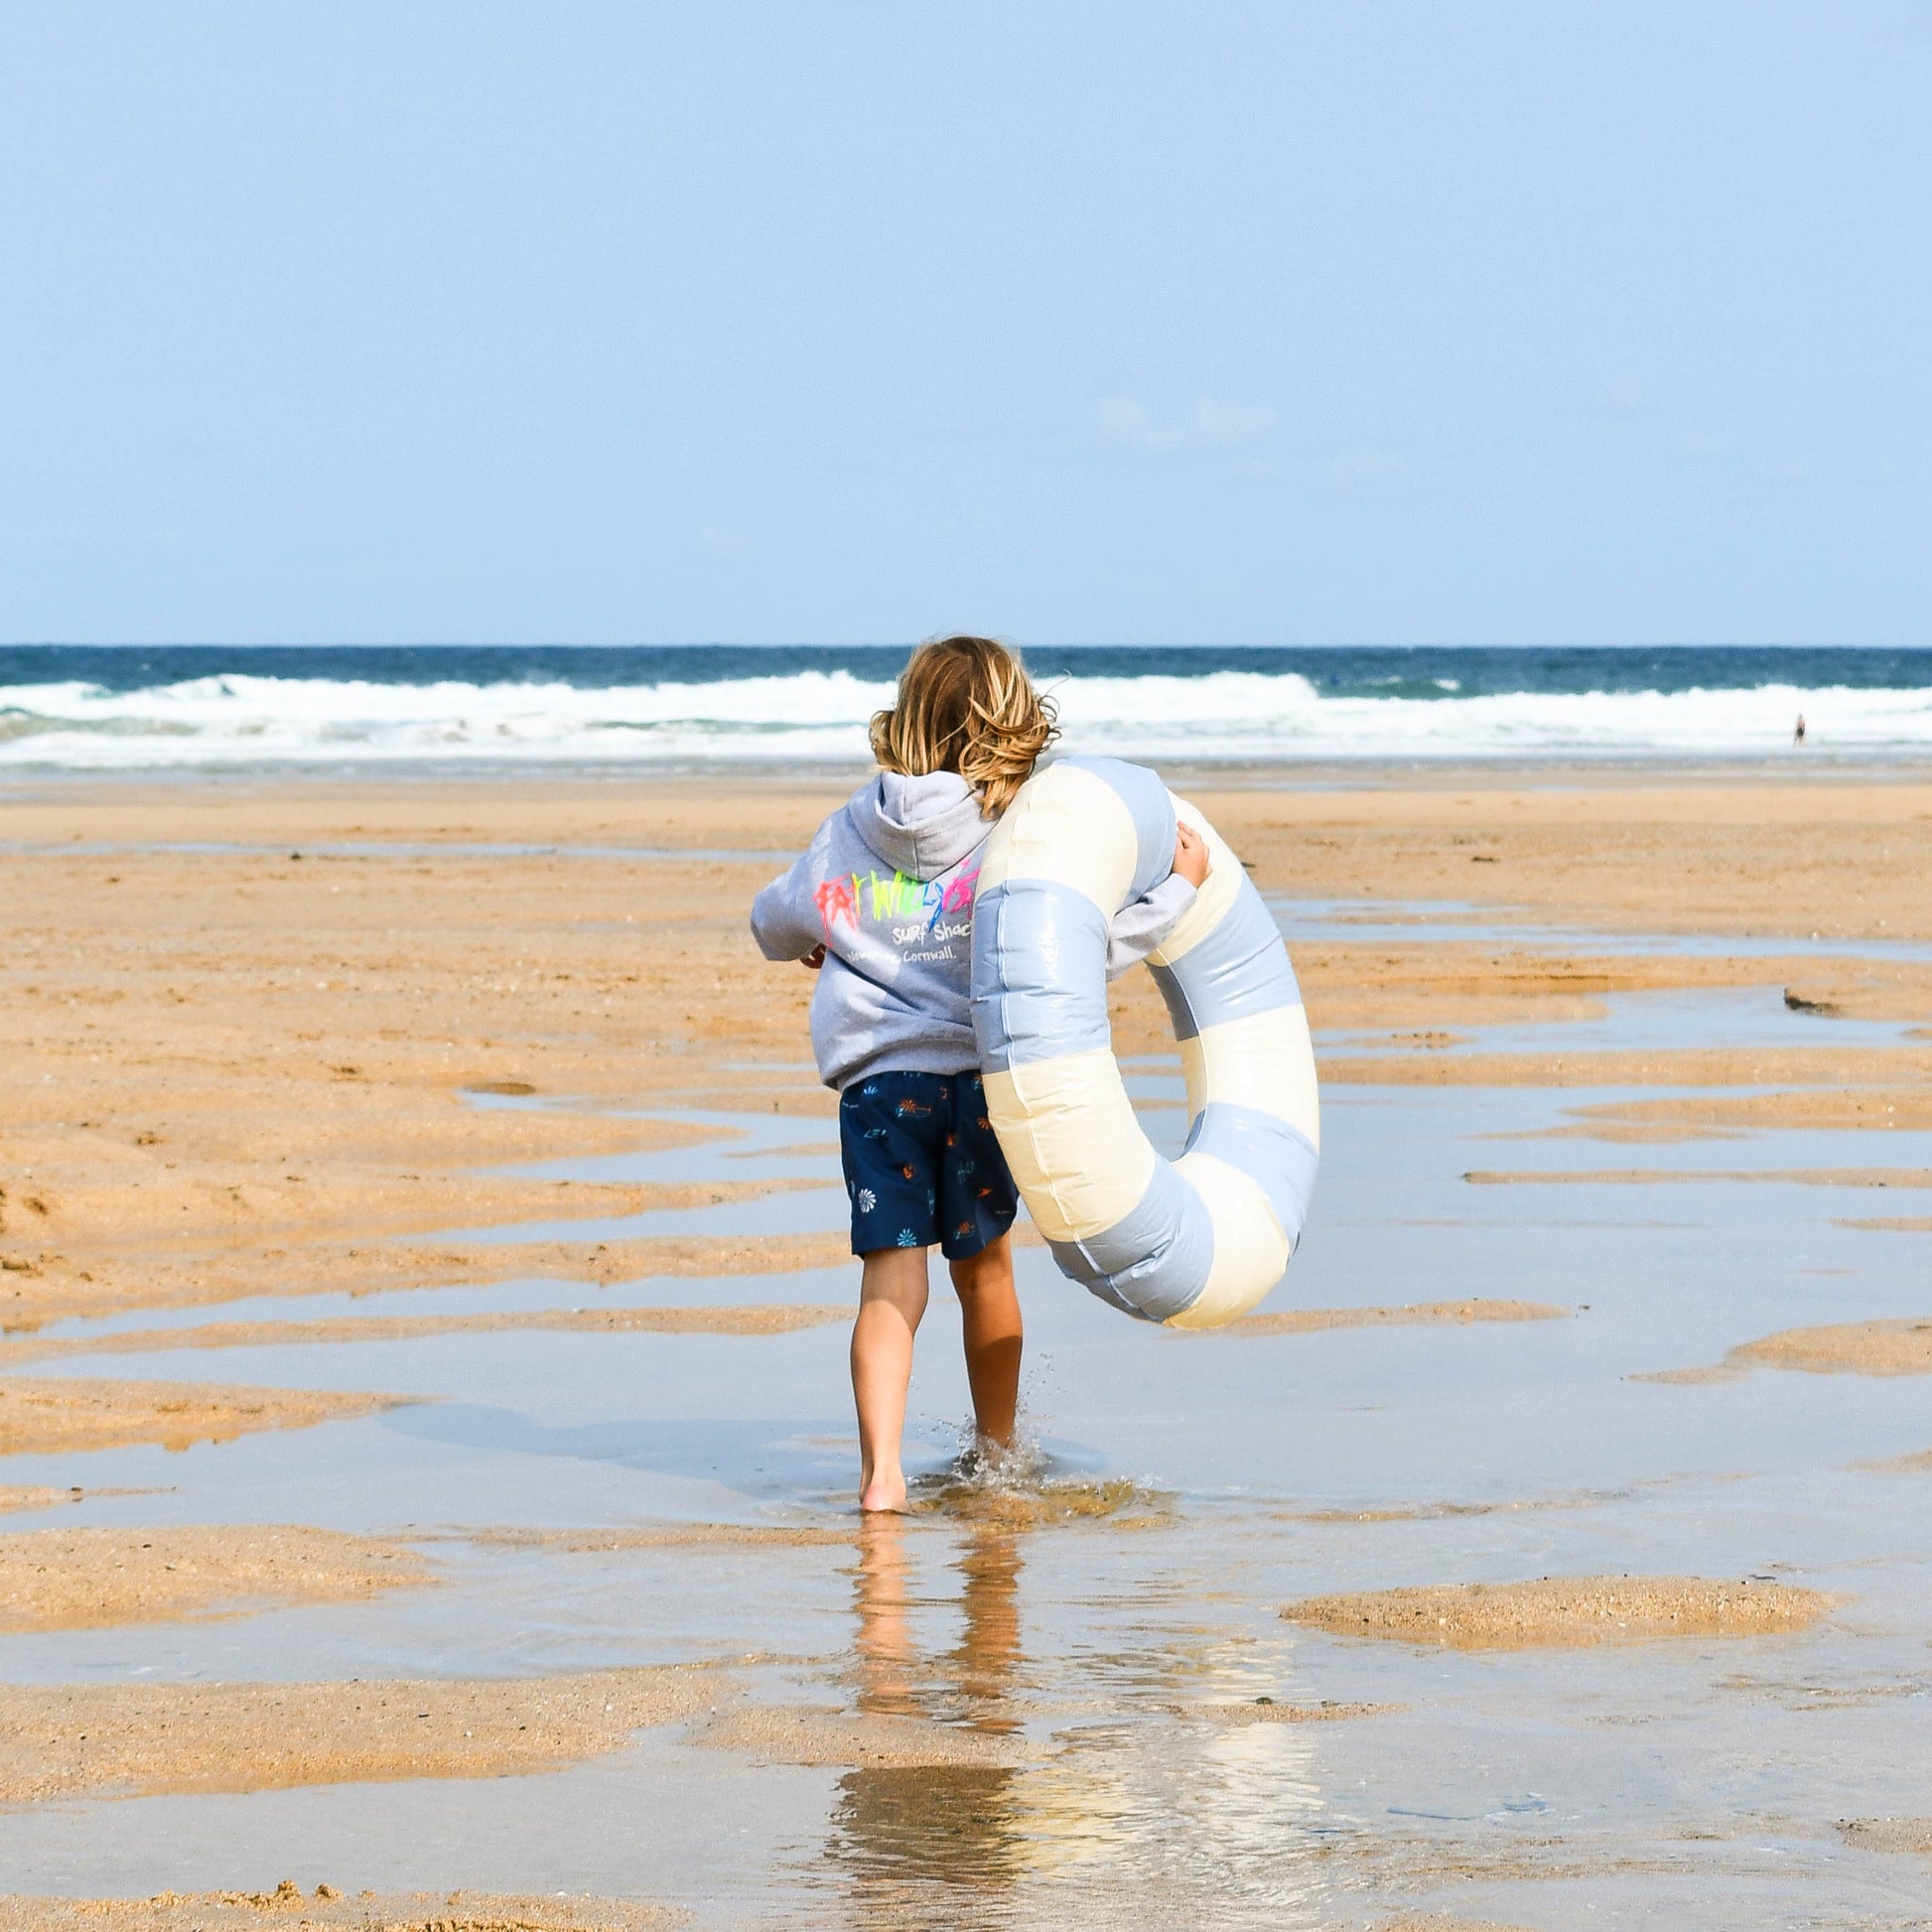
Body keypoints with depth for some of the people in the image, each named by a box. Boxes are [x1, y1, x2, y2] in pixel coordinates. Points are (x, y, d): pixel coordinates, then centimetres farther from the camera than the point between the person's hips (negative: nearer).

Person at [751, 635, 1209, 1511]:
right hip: (982, 1072, -1)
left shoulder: (850, 832, 5)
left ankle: (881, 1469, -19)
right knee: (984, 1269, 17)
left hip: (877, 1080, 1)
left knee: (890, 1282, -2)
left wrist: (821, 941, 42)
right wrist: (1179, 891, -1)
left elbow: (774, 923, 19)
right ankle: (996, 1452, 34)